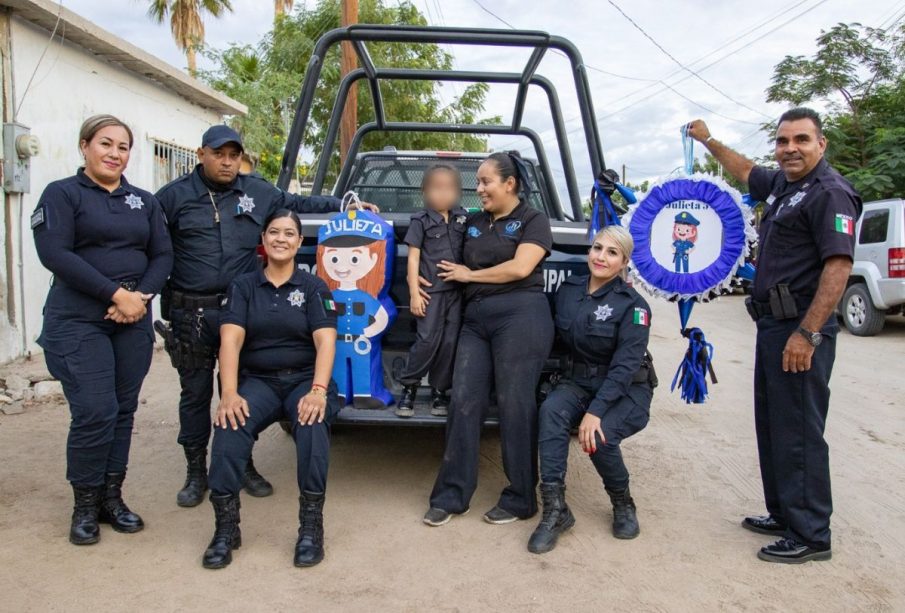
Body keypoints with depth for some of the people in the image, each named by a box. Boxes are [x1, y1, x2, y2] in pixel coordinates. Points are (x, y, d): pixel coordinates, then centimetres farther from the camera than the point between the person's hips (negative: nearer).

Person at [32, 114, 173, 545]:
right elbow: (54, 254, -12)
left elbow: (162, 255, 9)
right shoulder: (61, 194, 1)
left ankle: (112, 498, 20)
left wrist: (141, 297, -10)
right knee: (95, 413, -8)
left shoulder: (144, 201, 14)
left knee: (123, 411, 7)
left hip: (133, 322, 5)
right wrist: (115, 294, -17)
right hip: (78, 323, -4)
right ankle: (84, 506, 10)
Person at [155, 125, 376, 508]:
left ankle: (243, 465, 26)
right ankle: (196, 472, 23)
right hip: (191, 314, -1)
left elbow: (299, 203, 20)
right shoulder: (175, 196, 1)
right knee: (195, 393, 8)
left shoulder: (257, 192, 8)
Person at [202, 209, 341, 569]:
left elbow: (325, 340, -8)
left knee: (313, 422, -34)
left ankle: (311, 525, -24)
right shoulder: (244, 286, 9)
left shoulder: (313, 287, 5)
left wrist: (318, 390, -26)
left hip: (304, 379, -1)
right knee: (230, 424, -31)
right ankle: (226, 525, -20)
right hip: (257, 381, 1)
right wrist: (229, 393, -22)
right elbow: (230, 339, -5)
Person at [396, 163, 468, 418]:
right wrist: (414, 293, -8)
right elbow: (413, 257, -3)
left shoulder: (463, 218, 10)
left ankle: (439, 390, 16)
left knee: (450, 342, 4)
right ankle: (409, 387, 9)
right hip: (431, 290, -4)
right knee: (427, 341, -8)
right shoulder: (421, 220, -1)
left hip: (456, 290, 4)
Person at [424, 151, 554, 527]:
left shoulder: (533, 220, 3)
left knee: (514, 406, -3)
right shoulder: (473, 223, 21)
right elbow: (458, 266, 28)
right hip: (476, 318, 6)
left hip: (520, 316, -6)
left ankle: (521, 500, 11)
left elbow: (520, 267, -10)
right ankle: (452, 496, 8)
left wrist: (469, 275, -2)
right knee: (463, 403, 0)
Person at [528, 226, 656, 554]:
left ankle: (623, 505, 2)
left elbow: (625, 366, -22)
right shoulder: (568, 288, 1)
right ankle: (555, 509, -22)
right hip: (577, 382, 4)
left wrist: (595, 411, -32)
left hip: (626, 391, -3)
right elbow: (558, 339, 10)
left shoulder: (632, 305, -14)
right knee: (551, 411, -29)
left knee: (599, 436, -31)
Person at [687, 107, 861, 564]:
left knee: (798, 432, -4)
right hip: (772, 323, 10)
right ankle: (784, 515, 28)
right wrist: (708, 141, 42)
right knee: (772, 425, 16)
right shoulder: (780, 184, 14)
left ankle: (810, 536, 7)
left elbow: (838, 266, -21)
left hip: (801, 328, -10)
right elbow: (745, 171, 36)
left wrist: (807, 334, -26)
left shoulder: (829, 193, -13)